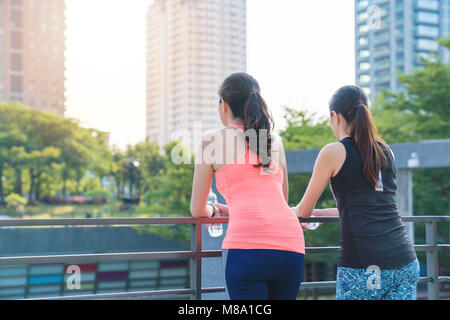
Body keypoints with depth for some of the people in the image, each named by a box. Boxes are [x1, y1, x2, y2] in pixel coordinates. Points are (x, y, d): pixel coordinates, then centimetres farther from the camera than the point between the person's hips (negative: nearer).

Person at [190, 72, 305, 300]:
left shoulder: (212, 140, 11)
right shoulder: (275, 141, 23)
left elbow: (197, 210, 18)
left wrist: (214, 210, 41)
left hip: (247, 243, -5)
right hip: (291, 244, 5)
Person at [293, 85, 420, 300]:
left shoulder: (333, 153, 0)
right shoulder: (386, 152, 17)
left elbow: (303, 211, 10)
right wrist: (319, 215, 40)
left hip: (363, 268, -5)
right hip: (405, 261, 5)